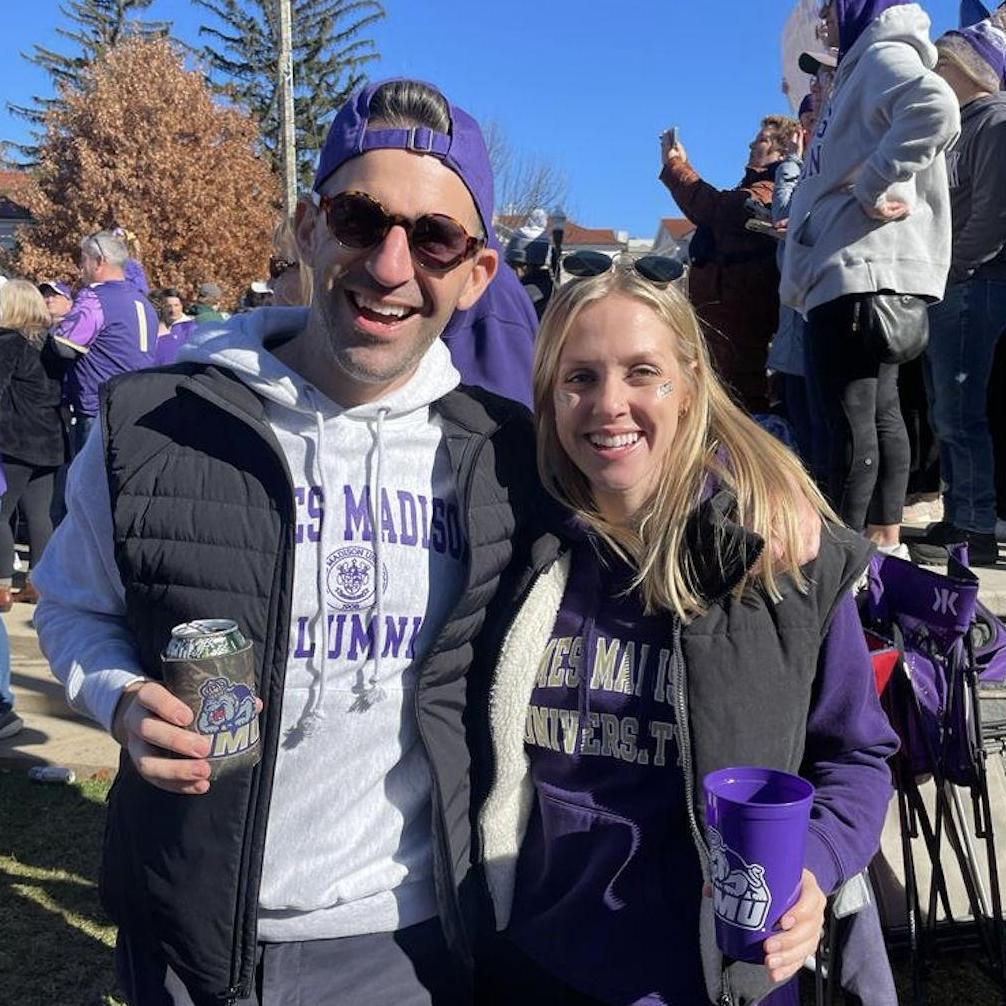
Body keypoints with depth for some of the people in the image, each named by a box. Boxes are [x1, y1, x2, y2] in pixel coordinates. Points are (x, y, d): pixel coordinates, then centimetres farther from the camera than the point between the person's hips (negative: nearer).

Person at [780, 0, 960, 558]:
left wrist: (872, 187, -22)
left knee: (850, 415, -10)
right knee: (877, 410, 12)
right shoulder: (865, 66, 25)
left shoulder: (884, 55, -6)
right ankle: (884, 544, 20)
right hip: (857, 270, 11)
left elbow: (935, 108, -28)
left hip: (860, 266, -11)